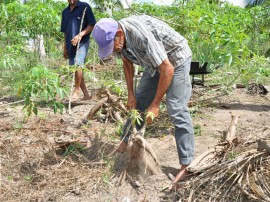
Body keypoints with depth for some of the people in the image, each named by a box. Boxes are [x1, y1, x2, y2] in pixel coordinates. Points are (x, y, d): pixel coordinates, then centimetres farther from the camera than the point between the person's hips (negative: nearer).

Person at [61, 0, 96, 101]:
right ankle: (86, 94, 14)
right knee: (76, 70, 6)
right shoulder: (65, 12, 17)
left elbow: (92, 25, -5)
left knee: (78, 64, -24)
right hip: (71, 45, 7)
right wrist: (65, 48, 19)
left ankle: (76, 92, -12)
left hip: (82, 43, -6)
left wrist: (80, 35, -18)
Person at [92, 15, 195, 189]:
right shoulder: (115, 36, -12)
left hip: (175, 59, -8)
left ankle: (186, 165, -13)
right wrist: (130, 94, 3)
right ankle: (125, 144, 23)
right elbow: (127, 62, 8)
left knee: (177, 110, -16)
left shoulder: (142, 35, -37)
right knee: (139, 101, 9)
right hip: (155, 62, 8)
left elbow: (168, 70, -32)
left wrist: (155, 104, -25)